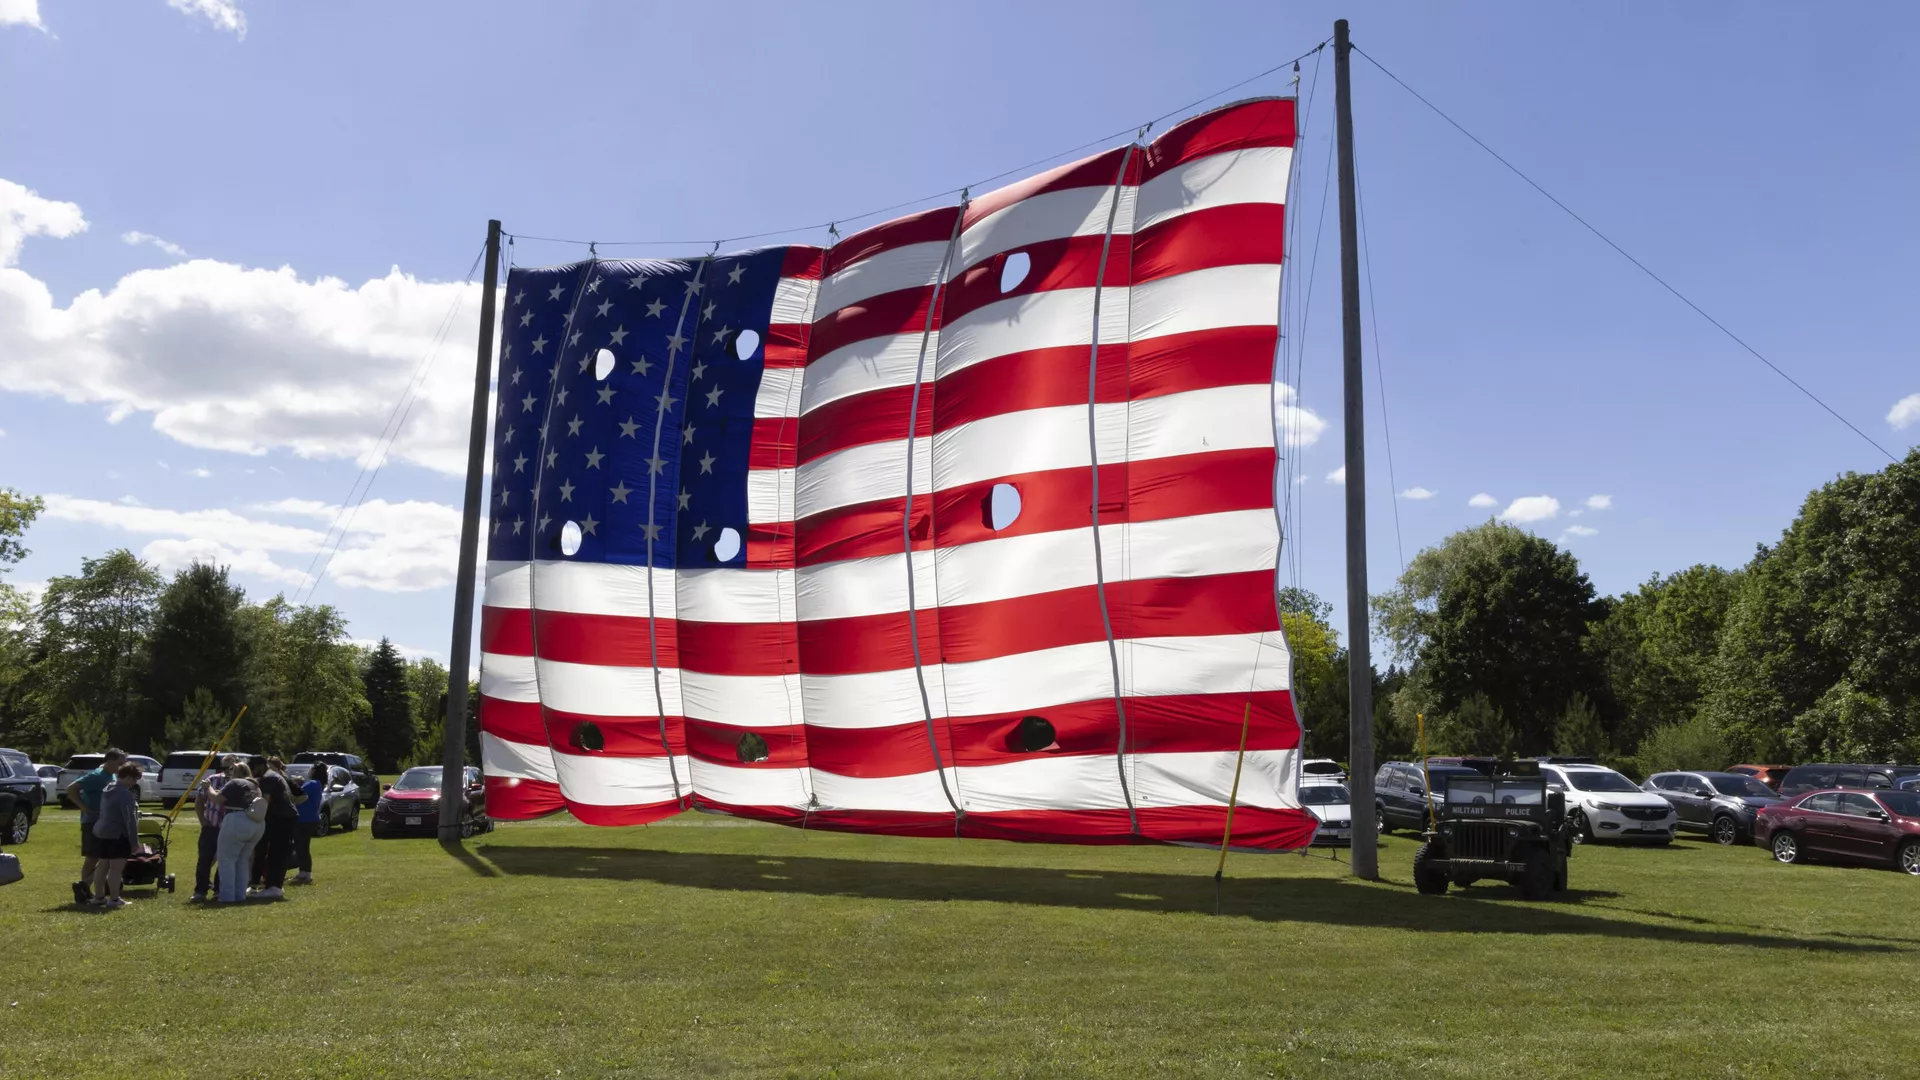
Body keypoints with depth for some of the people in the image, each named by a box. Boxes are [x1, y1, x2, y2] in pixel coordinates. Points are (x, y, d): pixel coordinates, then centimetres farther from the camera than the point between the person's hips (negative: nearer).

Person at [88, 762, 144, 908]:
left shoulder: (108, 791, 12)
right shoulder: (126, 794, -18)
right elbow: (130, 820, -19)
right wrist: (134, 841, -15)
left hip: (102, 832, 10)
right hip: (118, 835, -10)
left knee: (102, 866, 15)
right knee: (116, 868, -6)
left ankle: (99, 897, 22)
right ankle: (114, 899, -4)